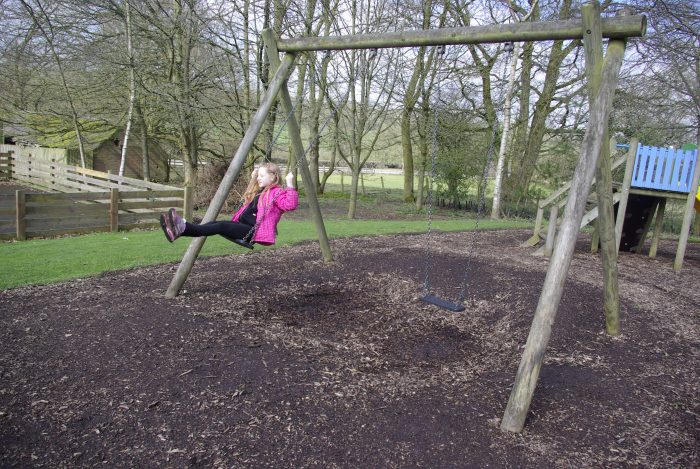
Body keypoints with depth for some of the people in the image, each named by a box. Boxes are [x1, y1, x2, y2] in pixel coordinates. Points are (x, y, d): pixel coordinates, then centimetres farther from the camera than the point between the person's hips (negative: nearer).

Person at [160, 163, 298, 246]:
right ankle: (182, 229, -33)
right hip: (243, 226, 9)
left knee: (221, 226, -28)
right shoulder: (259, 191, 23)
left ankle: (184, 228, -44)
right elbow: (248, 198, 42)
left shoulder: (277, 193, -5)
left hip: (254, 232, -9)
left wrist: (290, 184, -26)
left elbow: (290, 205, -23)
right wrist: (252, 179, 34)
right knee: (216, 223, -14)